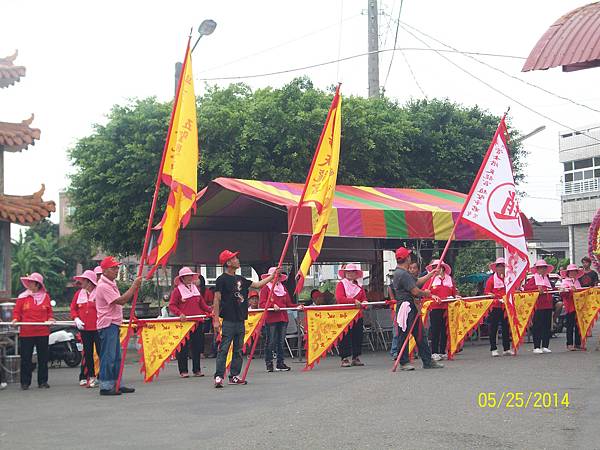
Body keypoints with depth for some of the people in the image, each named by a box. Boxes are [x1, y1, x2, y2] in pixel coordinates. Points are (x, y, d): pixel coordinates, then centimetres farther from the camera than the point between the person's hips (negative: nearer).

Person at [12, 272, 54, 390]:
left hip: (43, 332, 1)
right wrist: (15, 319, -13)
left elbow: (49, 312, 12)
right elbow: (17, 312, 6)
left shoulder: (45, 296, 7)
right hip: (26, 333, -1)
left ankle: (43, 381, 14)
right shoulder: (22, 297, 4)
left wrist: (50, 319, -6)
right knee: (26, 358, 1)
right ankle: (25, 382, 9)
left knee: (43, 358, 6)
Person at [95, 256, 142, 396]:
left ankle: (115, 384, 19)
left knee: (116, 356, 13)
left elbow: (122, 299, 21)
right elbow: (121, 300, -22)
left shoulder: (111, 283, 16)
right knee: (108, 356, -7)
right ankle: (105, 386, -3)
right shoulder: (103, 286, -17)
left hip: (113, 324, 10)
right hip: (107, 325, -10)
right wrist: (134, 286, -19)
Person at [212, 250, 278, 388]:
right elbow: (217, 300, -9)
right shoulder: (222, 279, -6)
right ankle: (219, 377, -10)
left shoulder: (240, 279, 15)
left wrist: (272, 276, 19)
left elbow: (257, 284, 23)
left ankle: (234, 376, 17)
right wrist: (216, 320, -14)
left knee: (238, 350, 10)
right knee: (223, 349, -9)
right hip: (228, 321, -7)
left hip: (240, 320, 7)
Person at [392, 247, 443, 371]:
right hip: (406, 307, -11)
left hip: (411, 307, 11)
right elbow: (415, 291, -20)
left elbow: (417, 282, 24)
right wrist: (426, 293, -1)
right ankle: (403, 362, 5)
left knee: (420, 334, 10)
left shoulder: (400, 272, 17)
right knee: (404, 334, -2)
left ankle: (427, 361, 13)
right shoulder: (403, 274, -18)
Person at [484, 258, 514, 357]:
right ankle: (493, 349, 6)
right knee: (493, 328, 0)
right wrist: (494, 296, -20)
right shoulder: (491, 279, -1)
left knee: (506, 327, 8)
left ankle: (507, 348, 15)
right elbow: (486, 292, -3)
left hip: (506, 306, 4)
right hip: (495, 307, -4)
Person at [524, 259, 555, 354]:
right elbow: (526, 287, -13)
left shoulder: (547, 279, 20)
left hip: (548, 305, 6)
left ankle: (545, 346, 15)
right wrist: (537, 287, -22)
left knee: (547, 326, 7)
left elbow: (552, 288, 25)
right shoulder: (534, 278, 0)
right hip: (538, 306, -6)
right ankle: (536, 347, 0)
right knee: (537, 326, -4)